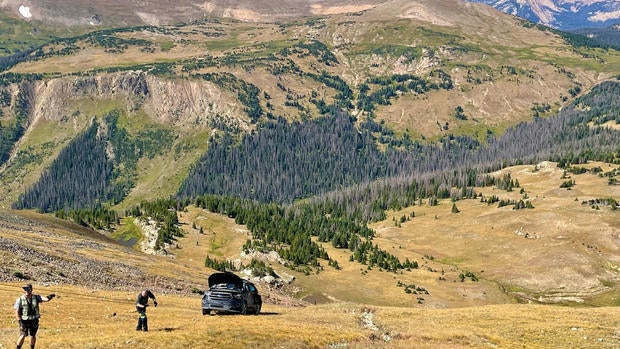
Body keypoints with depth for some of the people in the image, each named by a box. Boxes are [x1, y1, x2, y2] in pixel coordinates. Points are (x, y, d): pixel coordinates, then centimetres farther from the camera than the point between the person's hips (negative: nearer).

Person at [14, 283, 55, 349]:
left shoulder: (36, 297, -4)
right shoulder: (20, 300, -10)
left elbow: (45, 299, -17)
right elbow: (17, 312, -8)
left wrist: (50, 297, -41)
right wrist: (20, 321, -17)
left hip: (34, 321, 3)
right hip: (24, 321, -3)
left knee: (33, 336, 12)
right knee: (23, 336, -12)